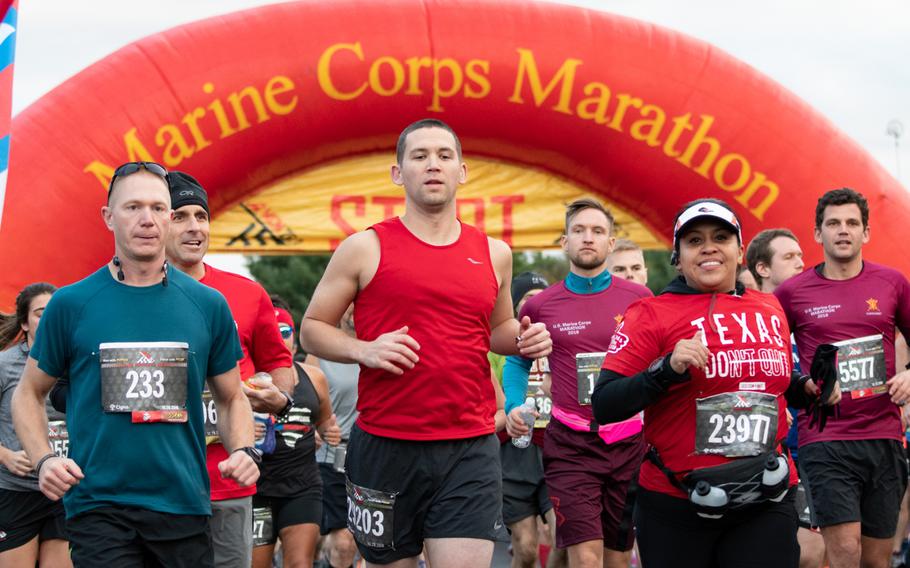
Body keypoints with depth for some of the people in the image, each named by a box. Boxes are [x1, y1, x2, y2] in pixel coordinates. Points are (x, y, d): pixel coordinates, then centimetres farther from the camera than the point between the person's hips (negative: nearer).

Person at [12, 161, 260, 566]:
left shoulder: (209, 305, 6)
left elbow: (231, 398, 16)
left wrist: (244, 451, -3)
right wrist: (43, 460, -6)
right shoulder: (71, 304, 1)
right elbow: (28, 393, 11)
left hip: (184, 505, 2)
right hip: (99, 510, -2)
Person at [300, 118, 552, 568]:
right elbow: (312, 330, 5)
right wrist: (363, 350, -14)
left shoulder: (494, 255, 10)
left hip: (471, 451, 1)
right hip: (384, 447, -1)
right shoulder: (365, 248, 0)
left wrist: (522, 339, 4)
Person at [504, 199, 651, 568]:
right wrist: (514, 407, 1)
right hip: (570, 444, -1)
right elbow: (517, 362, 19)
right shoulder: (540, 306, 3)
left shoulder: (639, 298, 2)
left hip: (630, 443, 1)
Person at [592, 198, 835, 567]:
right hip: (676, 508, -3)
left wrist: (807, 389, 6)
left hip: (767, 503, 3)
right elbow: (604, 407, -12)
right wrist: (667, 369, -24)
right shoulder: (651, 314, -4)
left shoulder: (770, 309, 9)